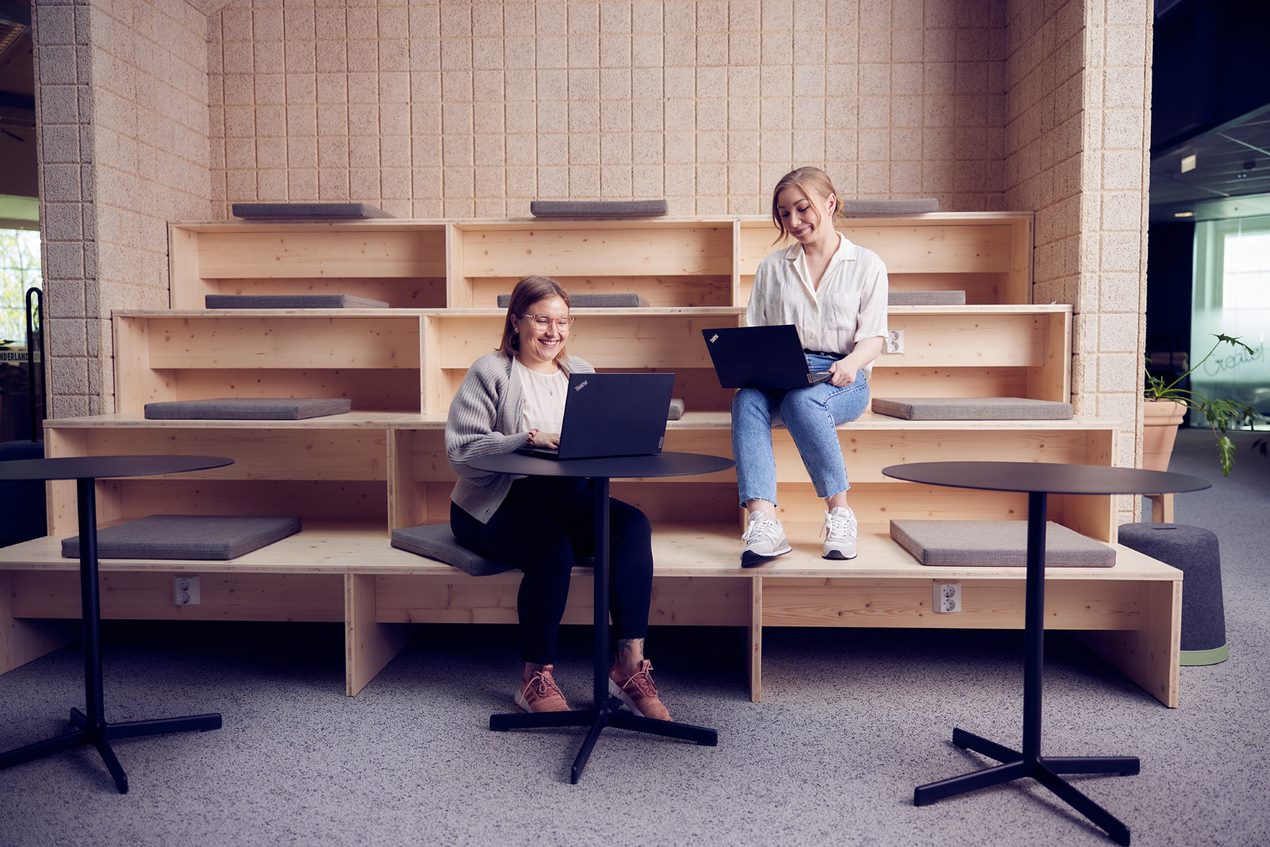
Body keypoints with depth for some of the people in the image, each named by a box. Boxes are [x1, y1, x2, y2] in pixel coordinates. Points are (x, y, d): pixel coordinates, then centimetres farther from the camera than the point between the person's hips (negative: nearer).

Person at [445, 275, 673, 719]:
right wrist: (529, 439, -22)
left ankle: (630, 665, -22)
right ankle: (536, 677, -13)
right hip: (497, 504, -4)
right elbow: (461, 451, -11)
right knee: (553, 549, -34)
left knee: (634, 524, -23)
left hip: (565, 499, 5)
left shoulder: (580, 373, 16)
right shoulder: (490, 372, -1)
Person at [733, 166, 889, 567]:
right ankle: (763, 522, -44)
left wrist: (851, 363, -20)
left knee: (801, 400, -38)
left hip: (840, 379, -2)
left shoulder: (866, 265, 12)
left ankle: (840, 512, -25)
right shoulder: (771, 267, 19)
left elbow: (873, 337, 2)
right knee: (746, 400, -33)